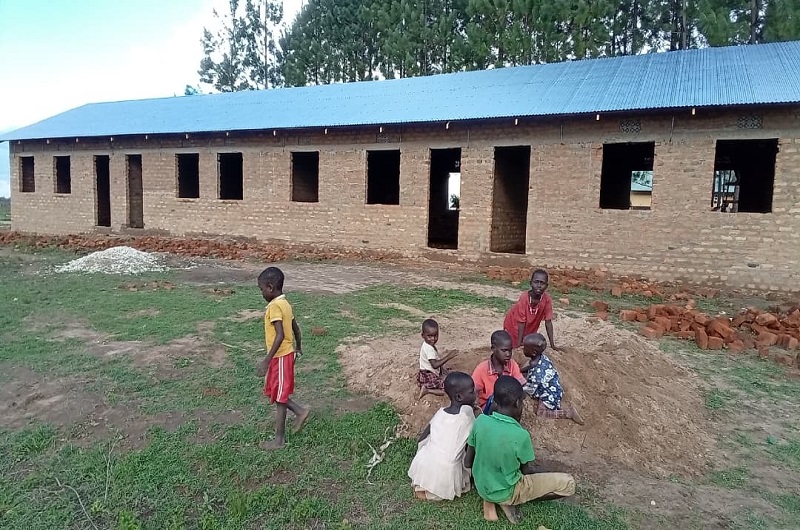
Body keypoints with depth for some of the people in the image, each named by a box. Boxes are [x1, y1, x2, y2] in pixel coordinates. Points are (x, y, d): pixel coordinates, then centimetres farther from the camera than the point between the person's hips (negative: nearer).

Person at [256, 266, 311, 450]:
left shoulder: (274, 306, -21)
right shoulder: (285, 303, 7)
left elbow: (280, 336, -28)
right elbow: (296, 329, 16)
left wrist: (266, 360, -26)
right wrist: (298, 349, 30)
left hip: (280, 357, -9)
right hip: (286, 354, 9)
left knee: (279, 397, 3)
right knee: (274, 392, 20)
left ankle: (279, 439, 15)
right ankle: (300, 411, 24)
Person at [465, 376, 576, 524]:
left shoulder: (480, 420, -15)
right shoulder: (520, 435, -28)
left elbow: (467, 463, -5)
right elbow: (527, 470, -9)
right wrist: (544, 472, 13)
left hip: (481, 487, 6)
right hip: (505, 492, -5)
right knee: (568, 483, 1)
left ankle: (491, 499, 12)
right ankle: (508, 502, 1)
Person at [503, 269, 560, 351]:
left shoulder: (547, 299, -24)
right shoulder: (524, 298, -32)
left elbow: (548, 322, -18)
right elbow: (521, 322, -28)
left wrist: (552, 344, -17)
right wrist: (519, 344, -29)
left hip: (530, 328, 3)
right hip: (514, 324, -3)